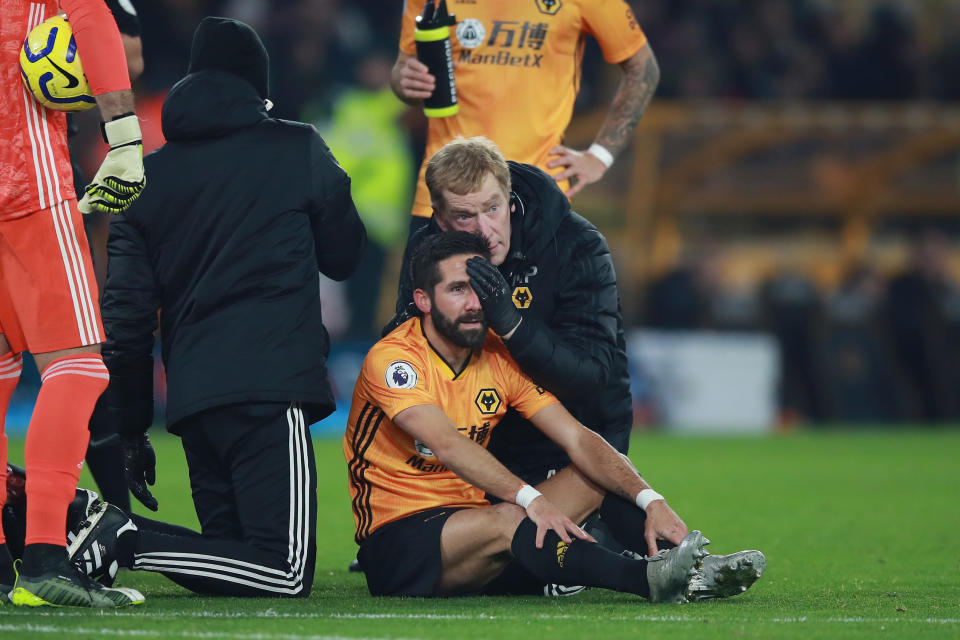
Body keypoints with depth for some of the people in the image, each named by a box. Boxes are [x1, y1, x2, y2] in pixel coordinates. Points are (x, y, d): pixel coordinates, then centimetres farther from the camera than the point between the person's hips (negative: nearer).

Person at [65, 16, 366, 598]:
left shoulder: (147, 179, 14)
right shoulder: (299, 151, 4)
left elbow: (126, 315, 11)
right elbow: (345, 256, 15)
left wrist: (130, 430, 18)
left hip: (191, 393, 6)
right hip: (270, 385, -6)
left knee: (235, 558, 13)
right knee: (286, 572, -9)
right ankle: (126, 540, -21)